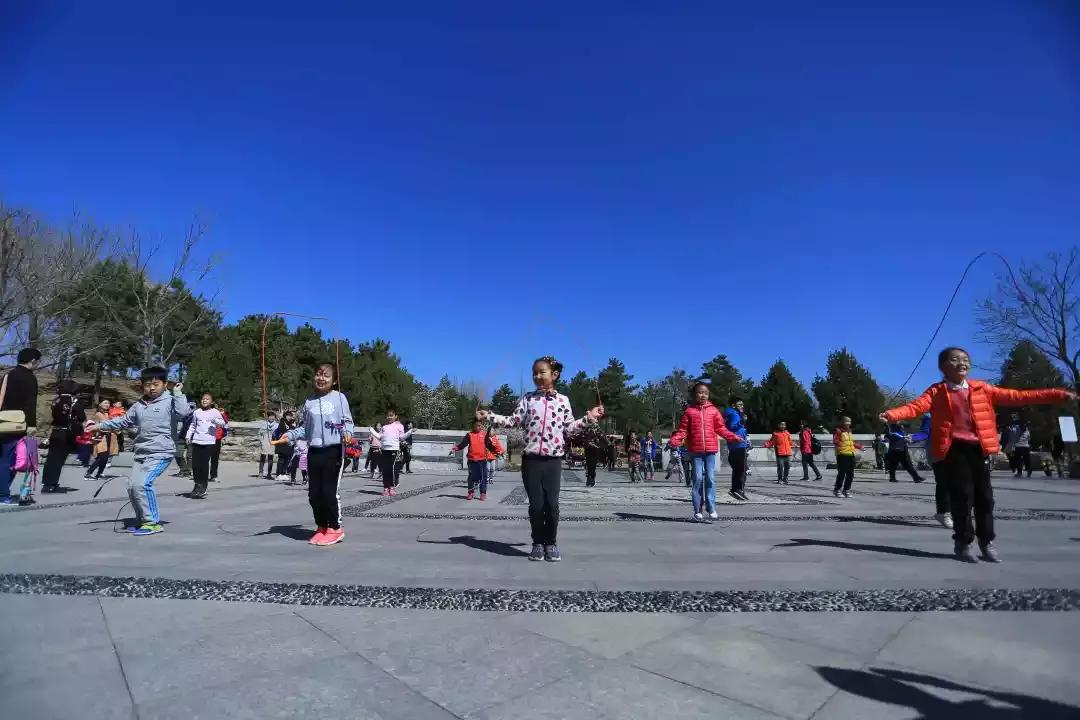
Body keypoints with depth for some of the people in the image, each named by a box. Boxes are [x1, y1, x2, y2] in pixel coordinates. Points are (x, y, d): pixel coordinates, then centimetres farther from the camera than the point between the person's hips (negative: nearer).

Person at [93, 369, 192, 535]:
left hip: (161, 453, -7)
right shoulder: (138, 406, 13)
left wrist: (178, 393, -20)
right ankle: (143, 520, 24)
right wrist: (99, 426, 21)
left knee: (142, 484, -19)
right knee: (132, 486, 6)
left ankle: (153, 522, -8)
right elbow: (123, 421, 24)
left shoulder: (170, 401, -6)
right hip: (141, 454, 7)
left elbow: (184, 411, -25)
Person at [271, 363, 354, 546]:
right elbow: (305, 428, 16)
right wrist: (289, 435, 4)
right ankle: (322, 527, 25)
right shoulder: (309, 401, 11)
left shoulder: (339, 398, -3)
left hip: (333, 450, -5)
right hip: (314, 452, 5)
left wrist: (347, 432, -20)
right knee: (314, 493, 9)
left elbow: (347, 421, -1)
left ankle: (335, 528, 12)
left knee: (329, 491, -5)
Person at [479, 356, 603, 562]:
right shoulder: (528, 398, 6)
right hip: (531, 459, 0)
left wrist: (588, 418, -4)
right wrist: (489, 416, -4)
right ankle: (538, 543, 21)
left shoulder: (563, 400, 5)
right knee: (536, 504, 3)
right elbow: (514, 421, 4)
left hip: (553, 460, 0)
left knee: (551, 503, -1)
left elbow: (569, 428, 6)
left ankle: (551, 543, 18)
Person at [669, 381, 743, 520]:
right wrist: (674, 440, -14)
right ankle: (698, 510, 9)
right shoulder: (689, 411, 2)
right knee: (698, 479, 1)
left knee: (710, 478, 0)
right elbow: (683, 430, 1)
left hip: (710, 449, 1)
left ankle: (711, 509, 10)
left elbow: (721, 428, 9)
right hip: (696, 451, -1)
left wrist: (733, 437, -2)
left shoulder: (713, 411, 7)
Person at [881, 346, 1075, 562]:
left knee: (985, 496, 8)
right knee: (962, 496, 0)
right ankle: (963, 543, 13)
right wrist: (892, 414, -34)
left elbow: (1017, 397, 10)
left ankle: (987, 542, 25)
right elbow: (916, 406, -16)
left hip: (978, 448, 4)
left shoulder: (982, 389, 9)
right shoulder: (937, 391, -2)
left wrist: (1059, 395, 7)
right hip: (954, 449, -4)